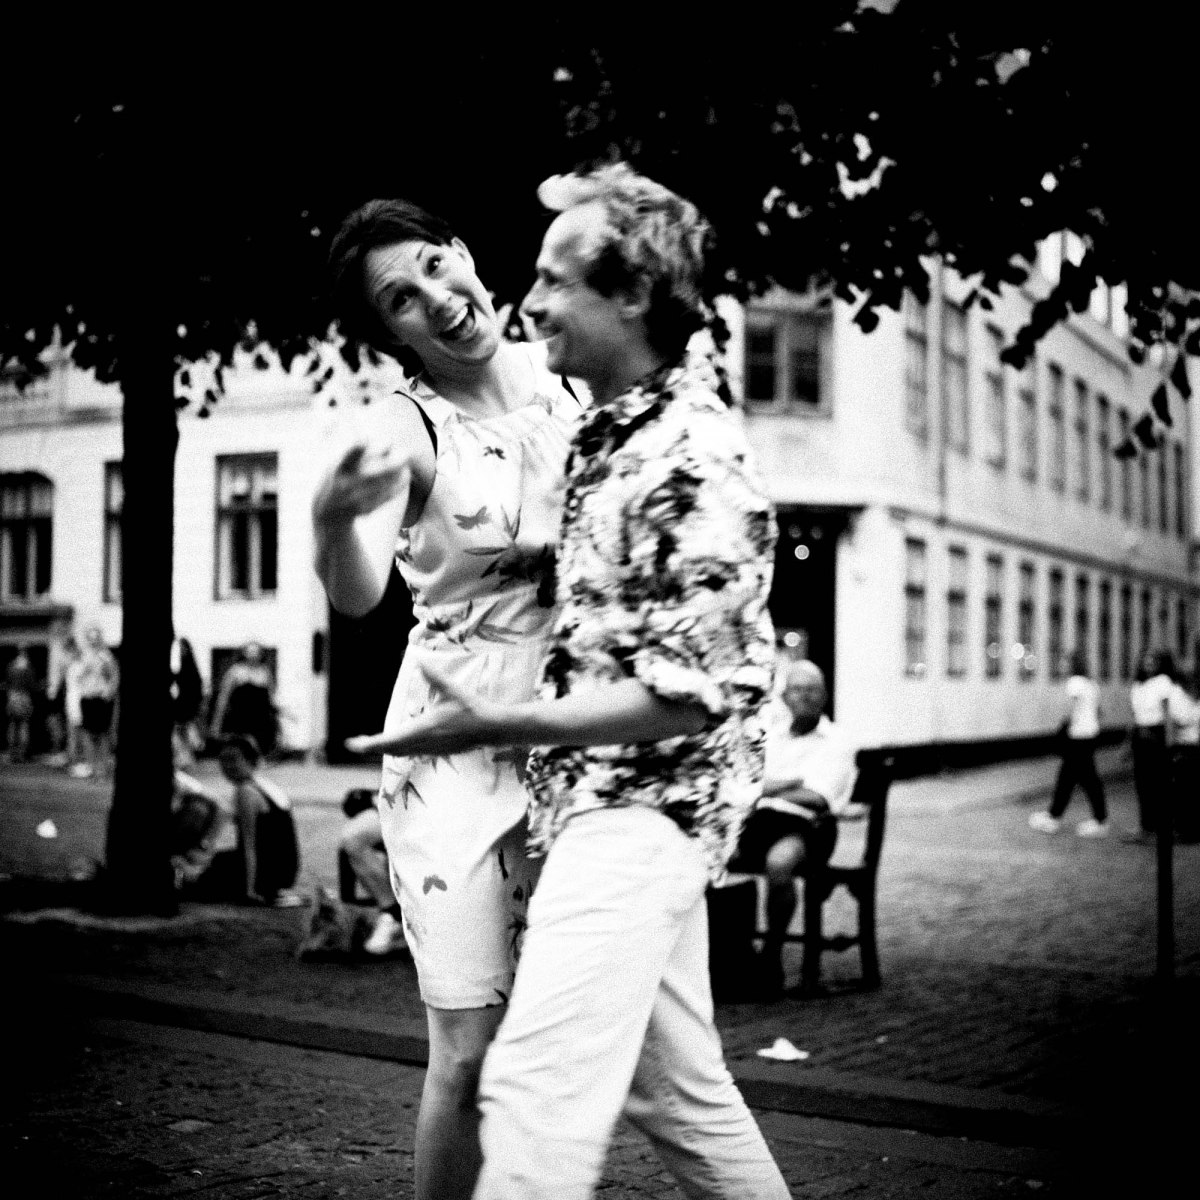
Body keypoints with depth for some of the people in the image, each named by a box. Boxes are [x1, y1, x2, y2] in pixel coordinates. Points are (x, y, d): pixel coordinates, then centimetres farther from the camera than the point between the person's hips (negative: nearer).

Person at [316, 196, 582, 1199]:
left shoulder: (565, 376, 3)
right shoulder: (407, 427, -10)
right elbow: (357, 597, -26)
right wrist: (335, 514, -45)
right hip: (458, 743, -4)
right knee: (471, 1050, -1)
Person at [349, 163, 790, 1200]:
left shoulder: (697, 463, -18)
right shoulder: (605, 427, 11)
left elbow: (692, 693, -20)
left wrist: (498, 725, -21)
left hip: (641, 803, -10)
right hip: (602, 800, 10)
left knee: (536, 1087, -14)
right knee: (679, 1088, 19)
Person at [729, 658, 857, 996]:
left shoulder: (836, 742, 11)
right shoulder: (772, 737, 25)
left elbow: (817, 798, -3)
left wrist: (768, 790, 3)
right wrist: (794, 782, -2)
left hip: (805, 825, -4)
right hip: (757, 820, 4)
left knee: (779, 861, -40)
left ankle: (772, 953, -21)